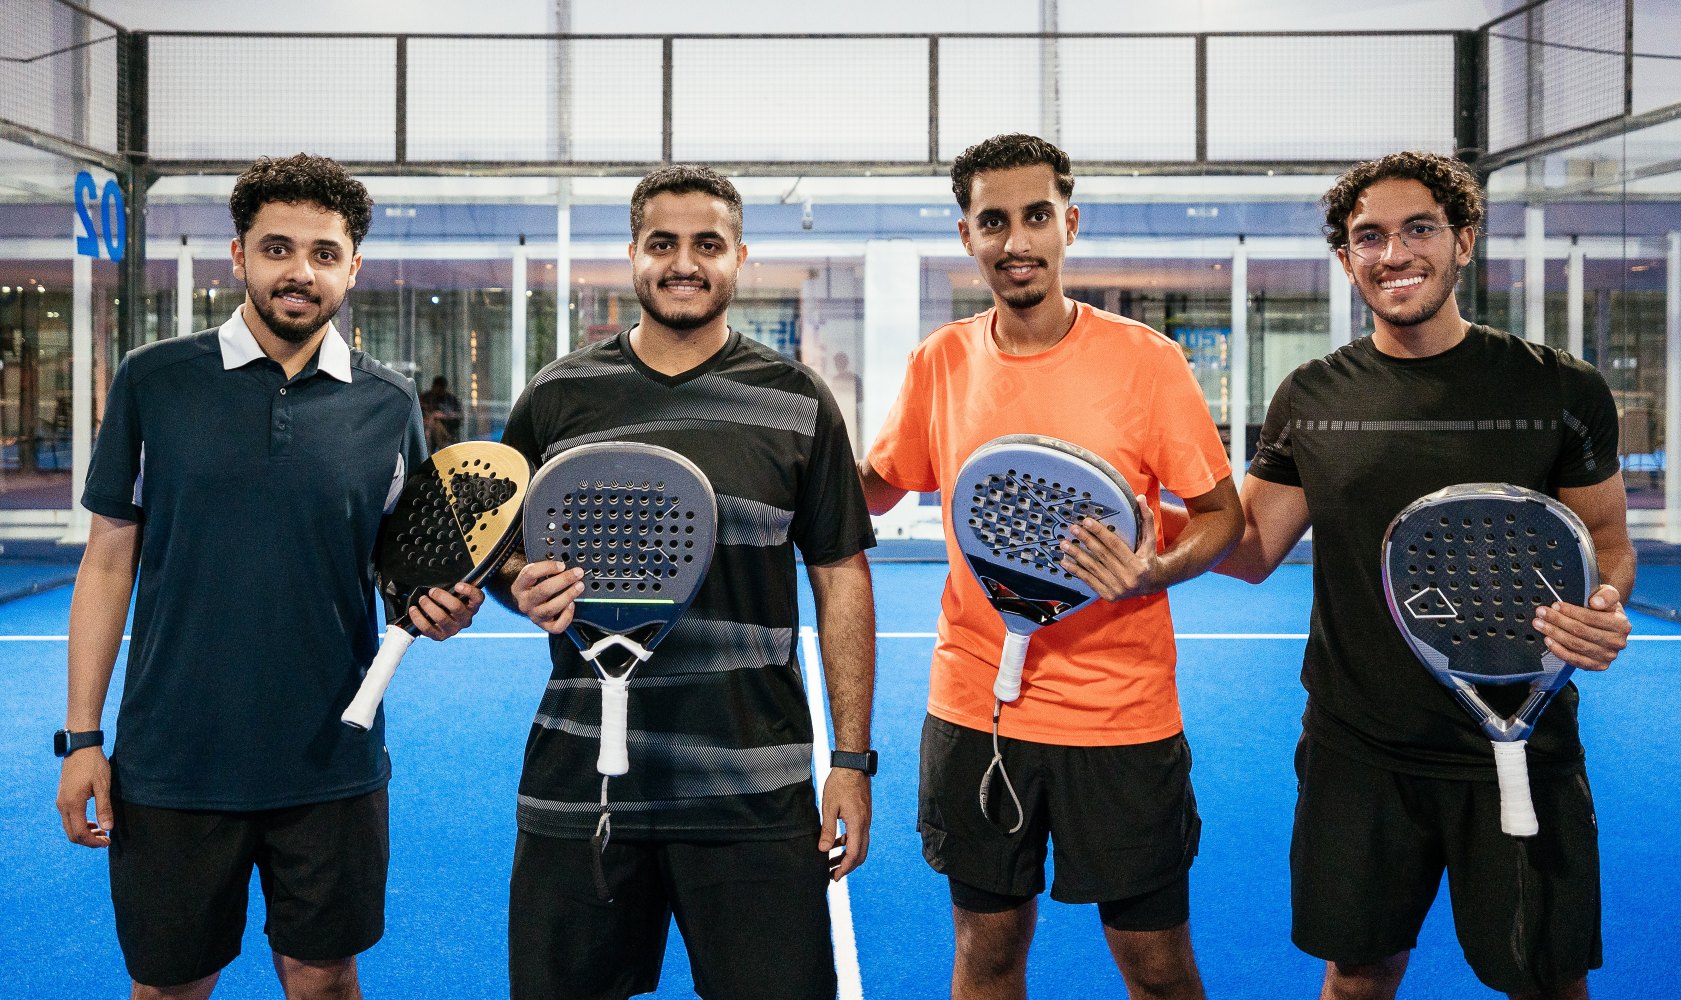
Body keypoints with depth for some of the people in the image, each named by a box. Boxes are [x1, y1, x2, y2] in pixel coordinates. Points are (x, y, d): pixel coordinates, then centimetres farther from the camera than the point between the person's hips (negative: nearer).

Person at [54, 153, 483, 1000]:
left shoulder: (390, 405, 1)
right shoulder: (152, 382, -1)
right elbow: (108, 559, 2)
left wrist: (439, 606, -13)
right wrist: (81, 735, -2)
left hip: (333, 765, 1)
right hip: (171, 763, 0)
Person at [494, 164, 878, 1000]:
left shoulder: (797, 402, 2)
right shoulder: (555, 396, 6)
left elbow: (842, 579, 3)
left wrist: (852, 759, -2)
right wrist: (527, 588, -10)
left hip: (753, 794, -1)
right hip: (578, 786, 2)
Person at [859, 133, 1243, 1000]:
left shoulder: (1145, 358, -8)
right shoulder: (939, 362, 1)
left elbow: (1222, 513, -2)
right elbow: (872, 488, 14)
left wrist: (1154, 569, -22)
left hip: (1120, 714, -2)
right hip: (973, 710, 2)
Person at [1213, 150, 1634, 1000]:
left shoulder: (1561, 389, -2)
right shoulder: (1310, 399, 2)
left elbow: (1606, 535, 8)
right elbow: (1251, 548, 7)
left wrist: (1605, 606, -15)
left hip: (1519, 750, -1)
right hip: (1357, 753, 1)